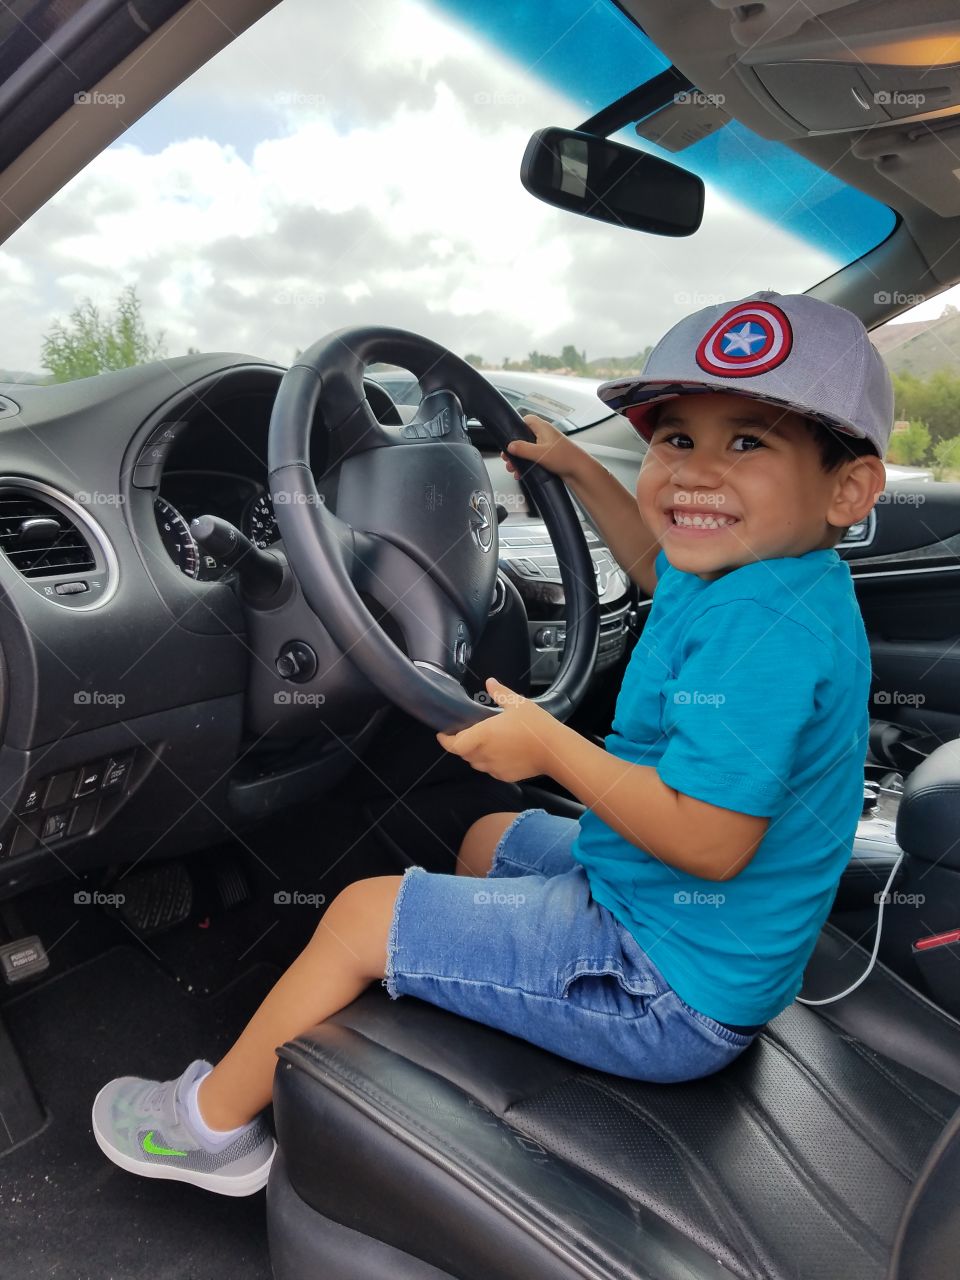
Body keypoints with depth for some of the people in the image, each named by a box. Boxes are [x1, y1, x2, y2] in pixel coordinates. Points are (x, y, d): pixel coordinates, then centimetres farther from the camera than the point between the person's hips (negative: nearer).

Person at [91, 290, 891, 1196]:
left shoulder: (767, 630, -30)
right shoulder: (749, 570, 0)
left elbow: (711, 840, -32)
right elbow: (659, 567, 24)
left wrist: (552, 746, -23)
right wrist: (578, 468, 20)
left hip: (670, 991, -10)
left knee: (361, 916, -4)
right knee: (489, 840, 28)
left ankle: (212, 1120, 22)